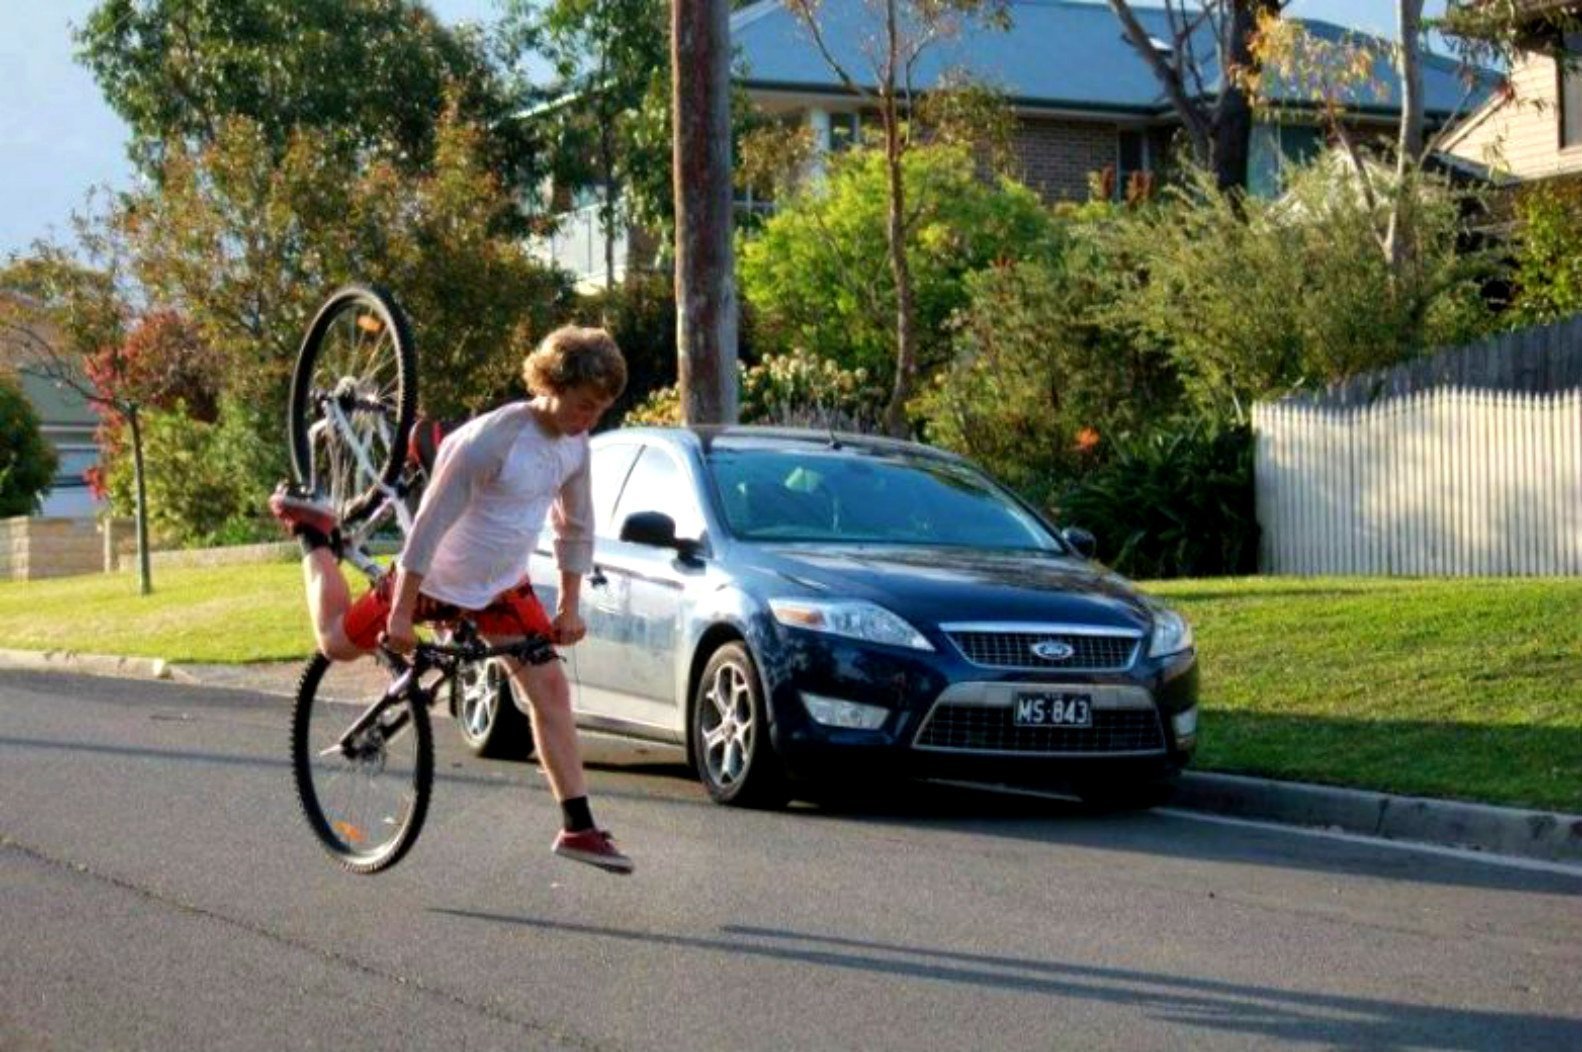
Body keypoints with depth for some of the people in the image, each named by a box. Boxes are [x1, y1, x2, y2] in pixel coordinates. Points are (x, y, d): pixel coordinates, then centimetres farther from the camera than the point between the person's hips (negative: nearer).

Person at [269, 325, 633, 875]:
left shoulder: (573, 445, -8)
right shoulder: (490, 441, -31)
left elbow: (576, 528, 8)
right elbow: (429, 525, -28)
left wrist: (569, 608, 8)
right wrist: (400, 614, -26)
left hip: (504, 586, 5)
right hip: (437, 579, -5)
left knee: (550, 689, -6)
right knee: (337, 644, 11)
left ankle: (578, 828, -2)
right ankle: (312, 530, 33)